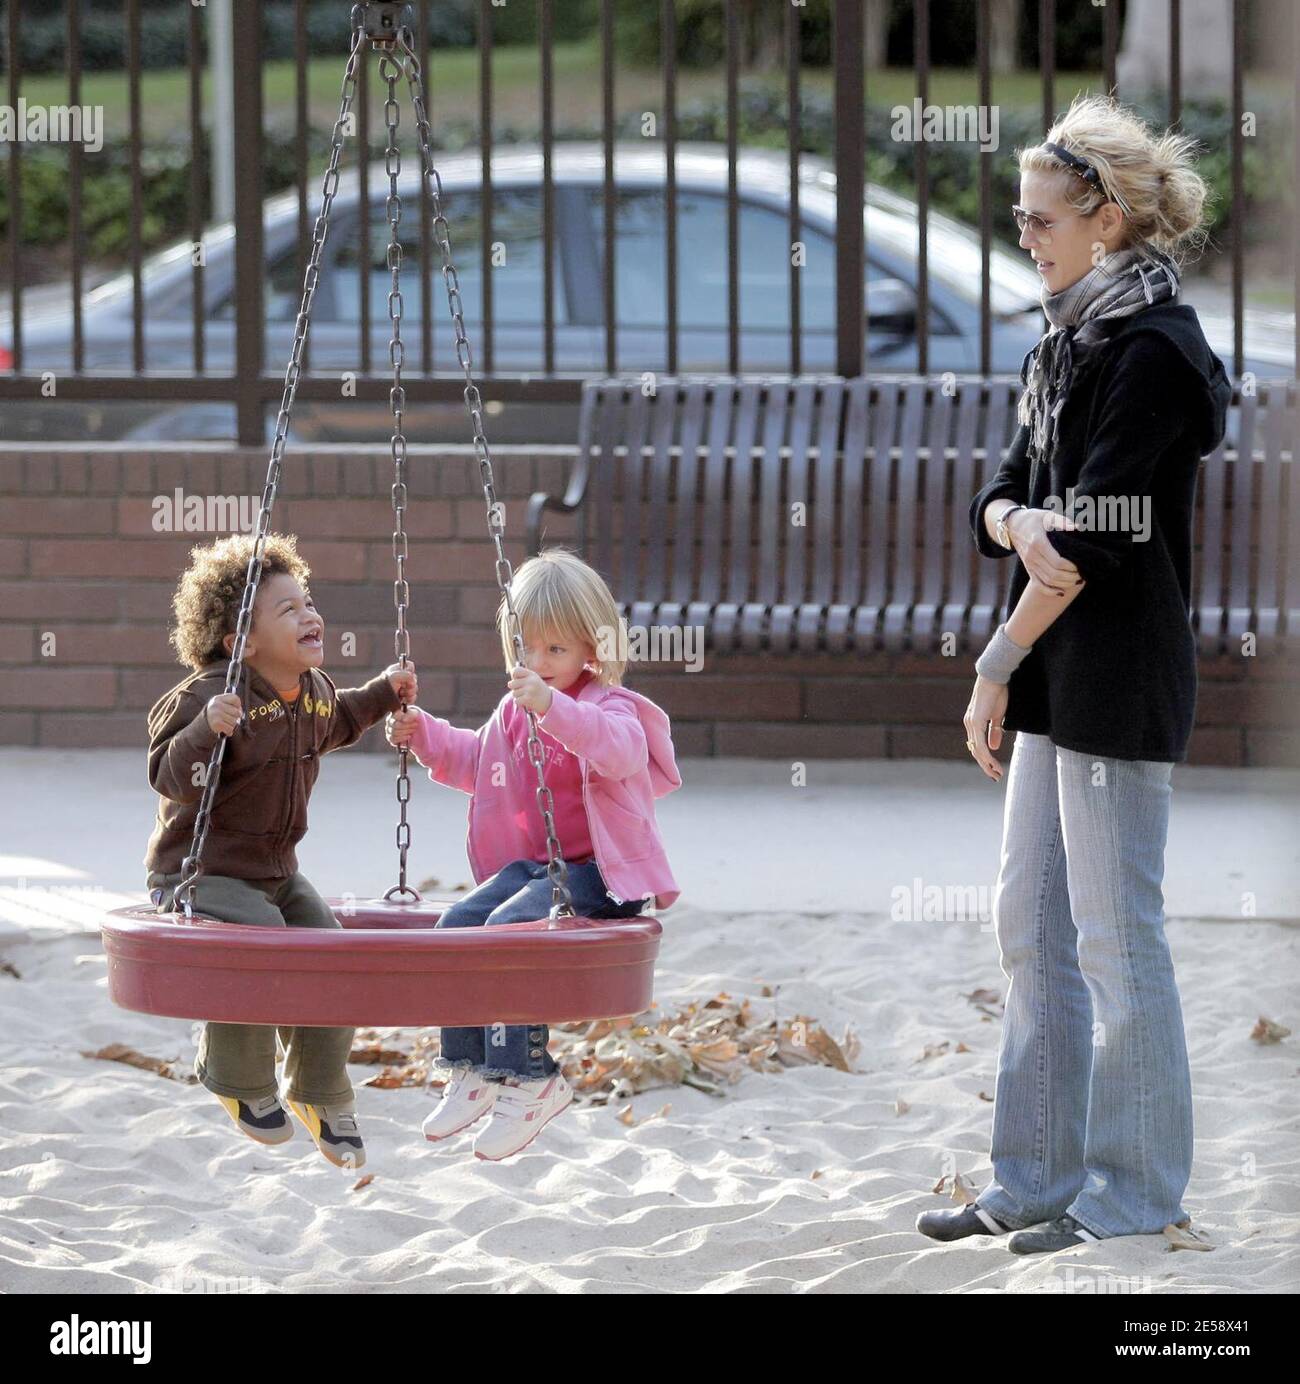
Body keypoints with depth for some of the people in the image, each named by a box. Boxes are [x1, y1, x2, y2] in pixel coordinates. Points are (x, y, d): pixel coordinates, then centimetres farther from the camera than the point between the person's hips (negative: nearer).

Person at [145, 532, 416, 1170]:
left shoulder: (315, 691, 6)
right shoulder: (207, 697, -22)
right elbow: (170, 777, -29)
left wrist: (382, 694, 24)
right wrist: (207, 729, -45)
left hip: (276, 871, 8)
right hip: (204, 871, -8)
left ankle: (322, 1094, 23)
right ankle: (237, 1080, -4)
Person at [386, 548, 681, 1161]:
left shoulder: (610, 708, -9)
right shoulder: (513, 712, 15)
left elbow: (619, 749, -36)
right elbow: (475, 760, 36)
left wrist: (553, 707, -49)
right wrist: (424, 735, 19)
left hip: (596, 871, -8)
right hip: (531, 862, 8)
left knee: (510, 927, -29)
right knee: (458, 923, -13)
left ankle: (529, 1078, -24)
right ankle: (470, 1070, -6)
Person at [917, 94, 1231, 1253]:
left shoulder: (1152, 348, -14)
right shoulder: (1072, 341, 15)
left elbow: (1101, 535, -18)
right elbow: (1005, 497, 12)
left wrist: (998, 664, -12)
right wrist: (1017, 521, -12)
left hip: (1120, 681, -10)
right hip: (1058, 680, 10)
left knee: (1115, 938, -4)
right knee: (1030, 925, 12)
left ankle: (1133, 1196, 4)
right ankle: (1039, 1179, 20)